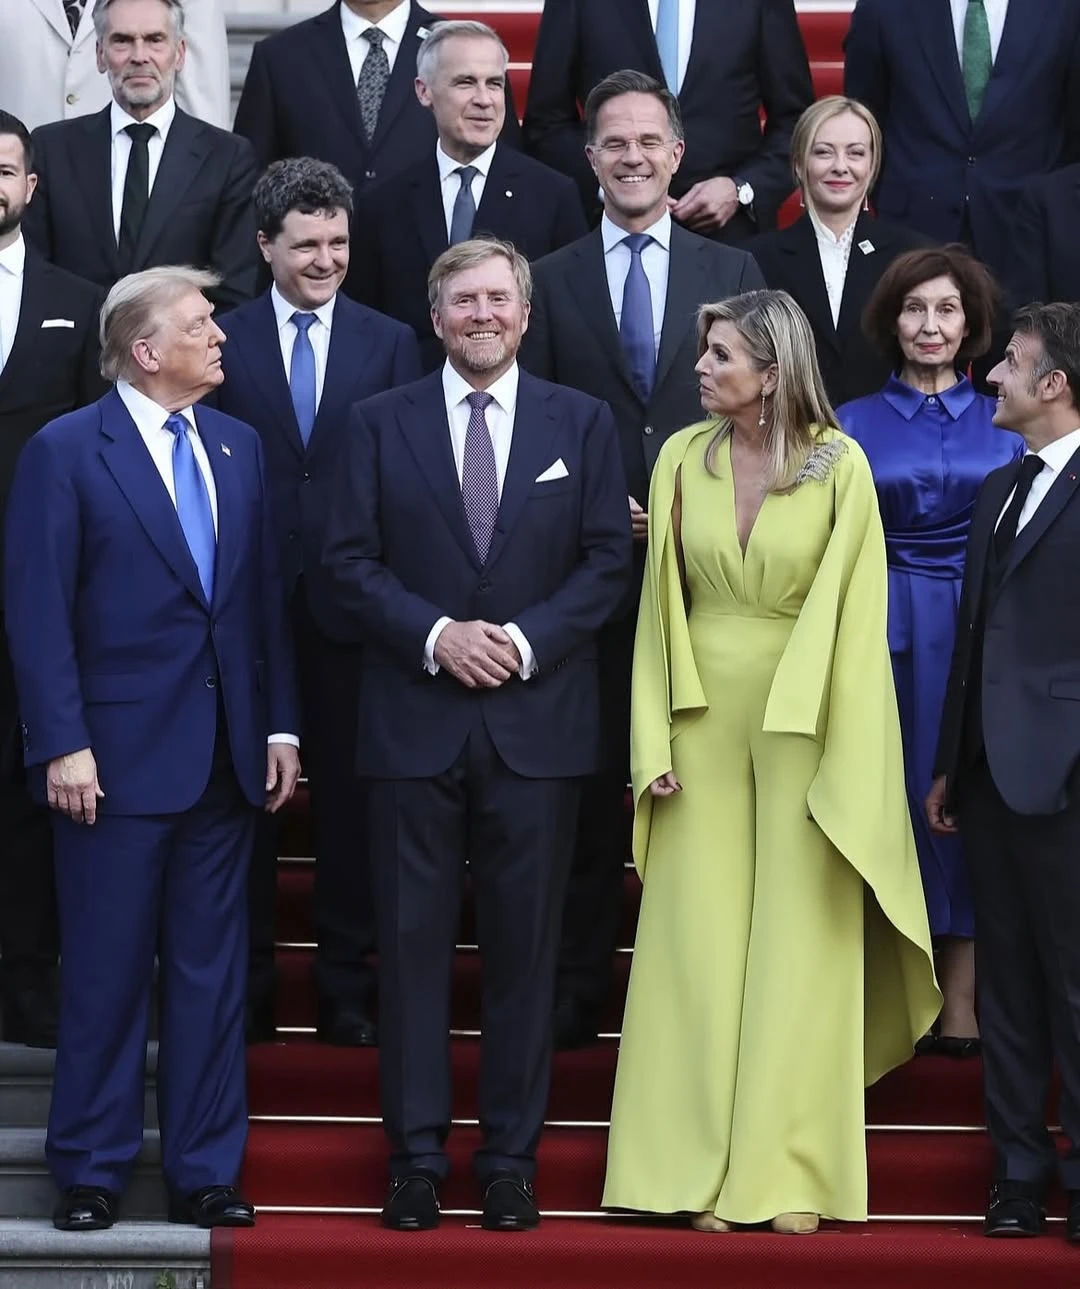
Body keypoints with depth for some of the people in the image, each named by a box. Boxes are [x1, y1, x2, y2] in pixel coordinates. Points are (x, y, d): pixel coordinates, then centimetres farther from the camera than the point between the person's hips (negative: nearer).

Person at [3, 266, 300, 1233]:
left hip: (227, 755, 5)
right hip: (119, 754, -5)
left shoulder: (238, 446, 11)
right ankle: (90, 1176, 13)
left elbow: (264, 595, 13)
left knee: (211, 971, 9)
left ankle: (204, 1172, 16)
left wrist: (280, 724, 7)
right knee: (107, 972, 3)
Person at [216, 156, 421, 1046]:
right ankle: (246, 988, 16)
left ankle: (348, 988, 15)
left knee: (349, 795, 6)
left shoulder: (391, 345, 5)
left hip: (351, 600, 0)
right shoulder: (223, 341, 3)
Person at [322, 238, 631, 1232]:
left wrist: (528, 639, -11)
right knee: (414, 942, 1)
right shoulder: (382, 424, 7)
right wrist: (434, 634, -12)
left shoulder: (582, 423, 8)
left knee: (526, 944, 3)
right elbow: (352, 561, 2)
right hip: (414, 721, 0)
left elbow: (608, 559, 3)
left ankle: (511, 1158, 10)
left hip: (537, 722, 0)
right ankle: (417, 1157, 8)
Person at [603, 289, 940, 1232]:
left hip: (805, 728, -2)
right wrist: (656, 744, -1)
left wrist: (845, 766, -10)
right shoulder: (684, 460, 2)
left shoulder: (840, 467, -6)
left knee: (799, 946, 2)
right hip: (704, 720, 2)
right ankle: (706, 1164, 10)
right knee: (702, 941, 3)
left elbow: (856, 618, -6)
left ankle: (787, 1170, 9)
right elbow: (663, 605, 5)